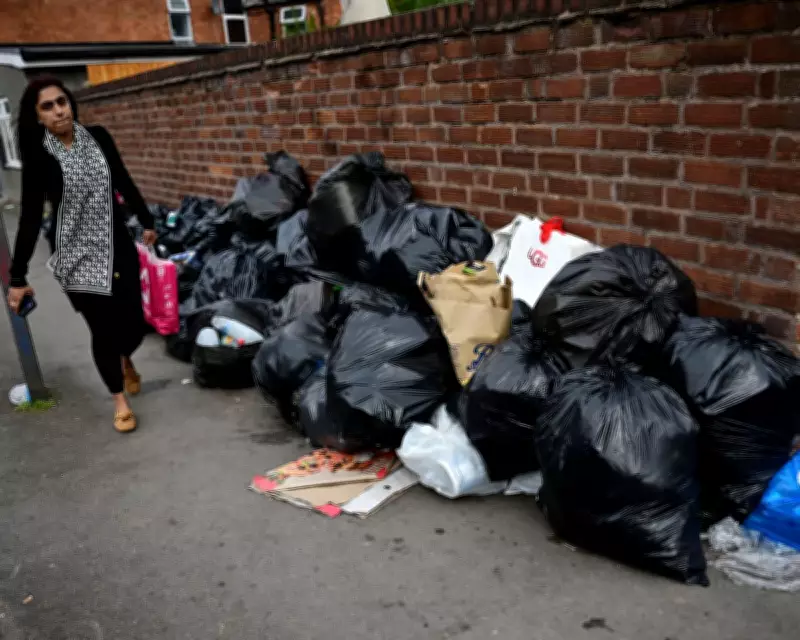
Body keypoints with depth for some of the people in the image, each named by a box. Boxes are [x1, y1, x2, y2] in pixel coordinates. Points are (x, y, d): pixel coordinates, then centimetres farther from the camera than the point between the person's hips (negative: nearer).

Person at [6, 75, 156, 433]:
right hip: (76, 256, -3)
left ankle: (126, 359, 43)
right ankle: (120, 401, 26)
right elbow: (31, 217, -8)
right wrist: (18, 277, -8)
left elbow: (124, 183, 12)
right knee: (103, 331, 3)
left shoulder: (98, 137, -1)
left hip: (118, 247, 3)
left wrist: (146, 222, 20)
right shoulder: (38, 157, -10)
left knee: (134, 324, 5)